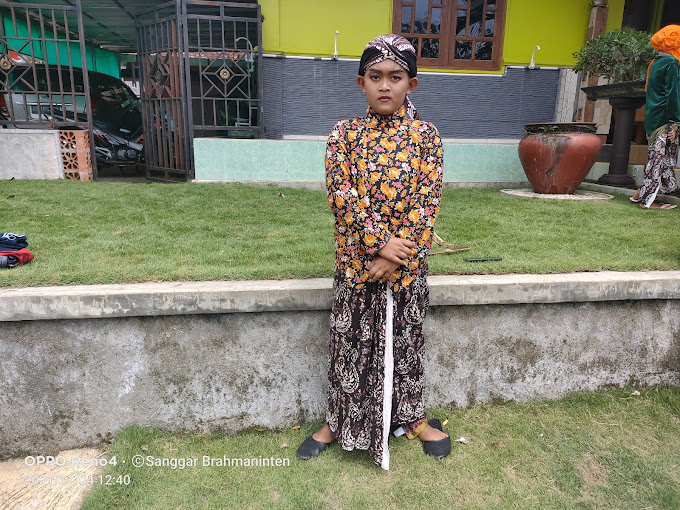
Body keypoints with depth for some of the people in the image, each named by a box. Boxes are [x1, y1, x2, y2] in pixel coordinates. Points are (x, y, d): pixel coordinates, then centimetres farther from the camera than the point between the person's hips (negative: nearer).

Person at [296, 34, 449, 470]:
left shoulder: (425, 135, -1)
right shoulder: (345, 133, 0)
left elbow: (427, 202, -8)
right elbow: (342, 194, -9)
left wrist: (394, 258, -14)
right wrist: (380, 242, -18)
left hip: (407, 262, 0)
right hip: (355, 259, 0)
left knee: (404, 341, 15)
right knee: (350, 342, 12)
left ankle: (411, 415, 38)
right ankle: (339, 421, 32)